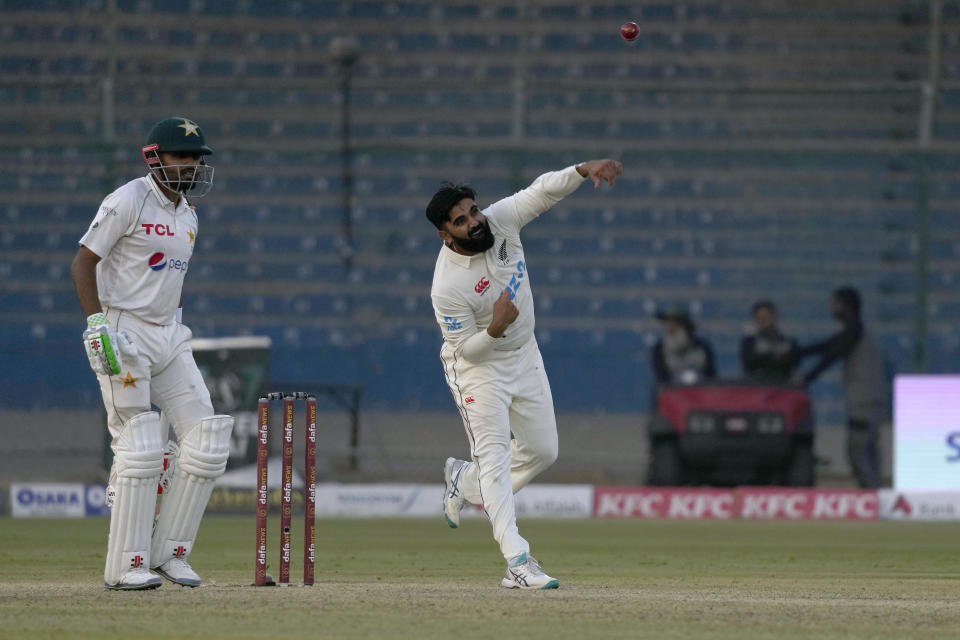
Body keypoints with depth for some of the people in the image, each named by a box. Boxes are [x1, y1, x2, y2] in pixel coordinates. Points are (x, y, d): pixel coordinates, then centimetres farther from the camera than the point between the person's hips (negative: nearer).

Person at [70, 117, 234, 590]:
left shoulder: (186, 216, 14)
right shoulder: (128, 202, -10)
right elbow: (83, 263, -12)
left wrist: (175, 329, 18)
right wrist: (96, 325, -20)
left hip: (168, 336, 8)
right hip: (123, 333, -8)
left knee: (206, 440, -1)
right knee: (139, 449, -10)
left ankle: (169, 552, 7)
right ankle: (125, 565, -3)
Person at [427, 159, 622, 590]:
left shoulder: (500, 221, -15)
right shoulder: (447, 286, -29)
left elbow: (544, 191, -17)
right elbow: (466, 348, -21)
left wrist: (584, 170, -35)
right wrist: (495, 329, -41)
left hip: (524, 355, 7)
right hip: (478, 365, -7)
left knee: (542, 450, 12)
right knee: (494, 454, -13)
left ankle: (465, 481, 38)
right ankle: (516, 561, -20)